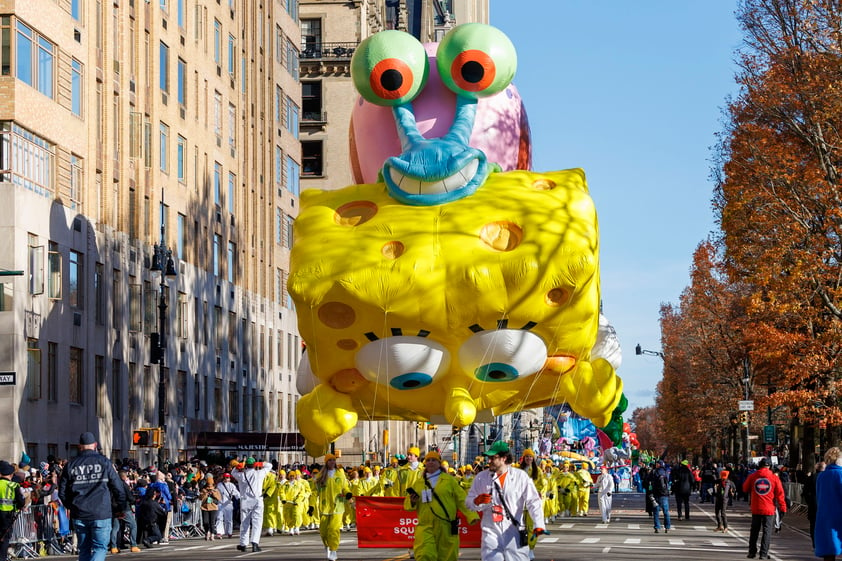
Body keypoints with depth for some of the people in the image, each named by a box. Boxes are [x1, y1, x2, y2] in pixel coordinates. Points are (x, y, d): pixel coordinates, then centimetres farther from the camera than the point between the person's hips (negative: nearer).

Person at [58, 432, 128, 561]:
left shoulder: (71, 465, 5)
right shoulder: (104, 462, -1)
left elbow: (62, 492, 7)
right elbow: (118, 487, 0)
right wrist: (122, 507, 13)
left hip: (79, 516, 3)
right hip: (101, 514, -3)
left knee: (84, 549, 13)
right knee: (100, 547, 0)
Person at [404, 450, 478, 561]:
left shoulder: (449, 480, 8)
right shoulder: (417, 481, 14)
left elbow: (462, 499, 5)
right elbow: (407, 505, 18)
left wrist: (471, 515, -8)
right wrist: (412, 502, -6)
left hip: (447, 527, 0)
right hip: (425, 527, 0)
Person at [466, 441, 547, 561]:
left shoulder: (520, 476, -1)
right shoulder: (481, 477, 5)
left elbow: (533, 501, -6)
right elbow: (468, 501, 11)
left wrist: (539, 524, -20)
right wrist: (477, 502, -14)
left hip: (515, 536, -1)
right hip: (491, 535, 1)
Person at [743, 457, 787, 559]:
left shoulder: (752, 476, -1)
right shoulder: (774, 478, -5)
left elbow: (745, 489, 12)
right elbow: (780, 494, -4)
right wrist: (783, 508, 1)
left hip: (755, 509, 2)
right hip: (769, 509, -2)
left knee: (754, 531, 14)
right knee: (767, 531, 3)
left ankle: (752, 552, 16)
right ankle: (764, 554, -1)